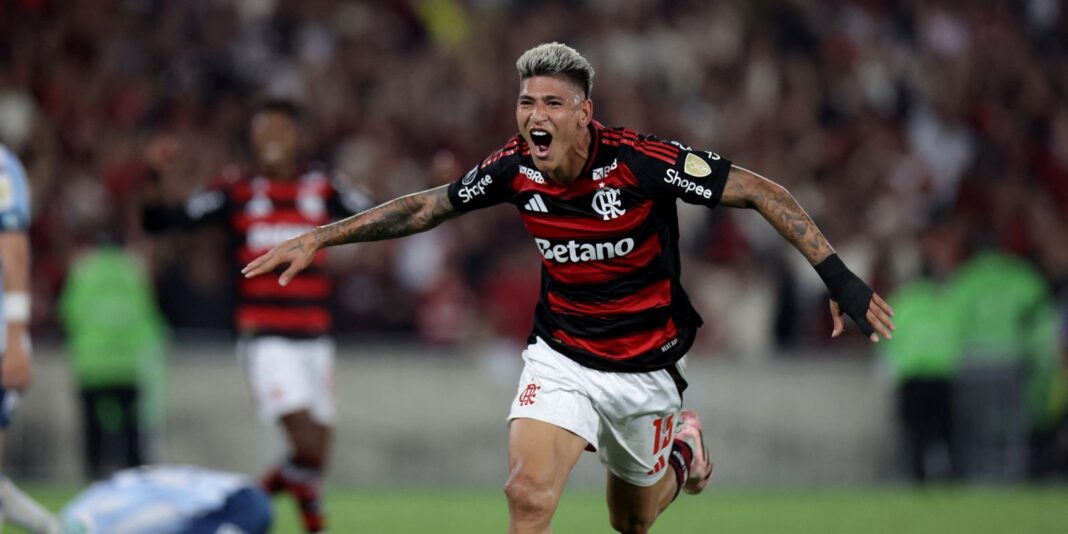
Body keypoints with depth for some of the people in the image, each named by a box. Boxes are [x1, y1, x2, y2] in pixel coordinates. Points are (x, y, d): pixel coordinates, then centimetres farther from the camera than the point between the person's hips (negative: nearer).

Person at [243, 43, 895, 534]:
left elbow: (759, 191, -18)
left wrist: (837, 275, -25)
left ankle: (682, 451, 49)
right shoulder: (516, 168, -12)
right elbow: (426, 206, 5)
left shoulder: (639, 161, -24)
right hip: (560, 358, 2)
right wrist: (320, 237, 2)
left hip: (644, 367, -2)